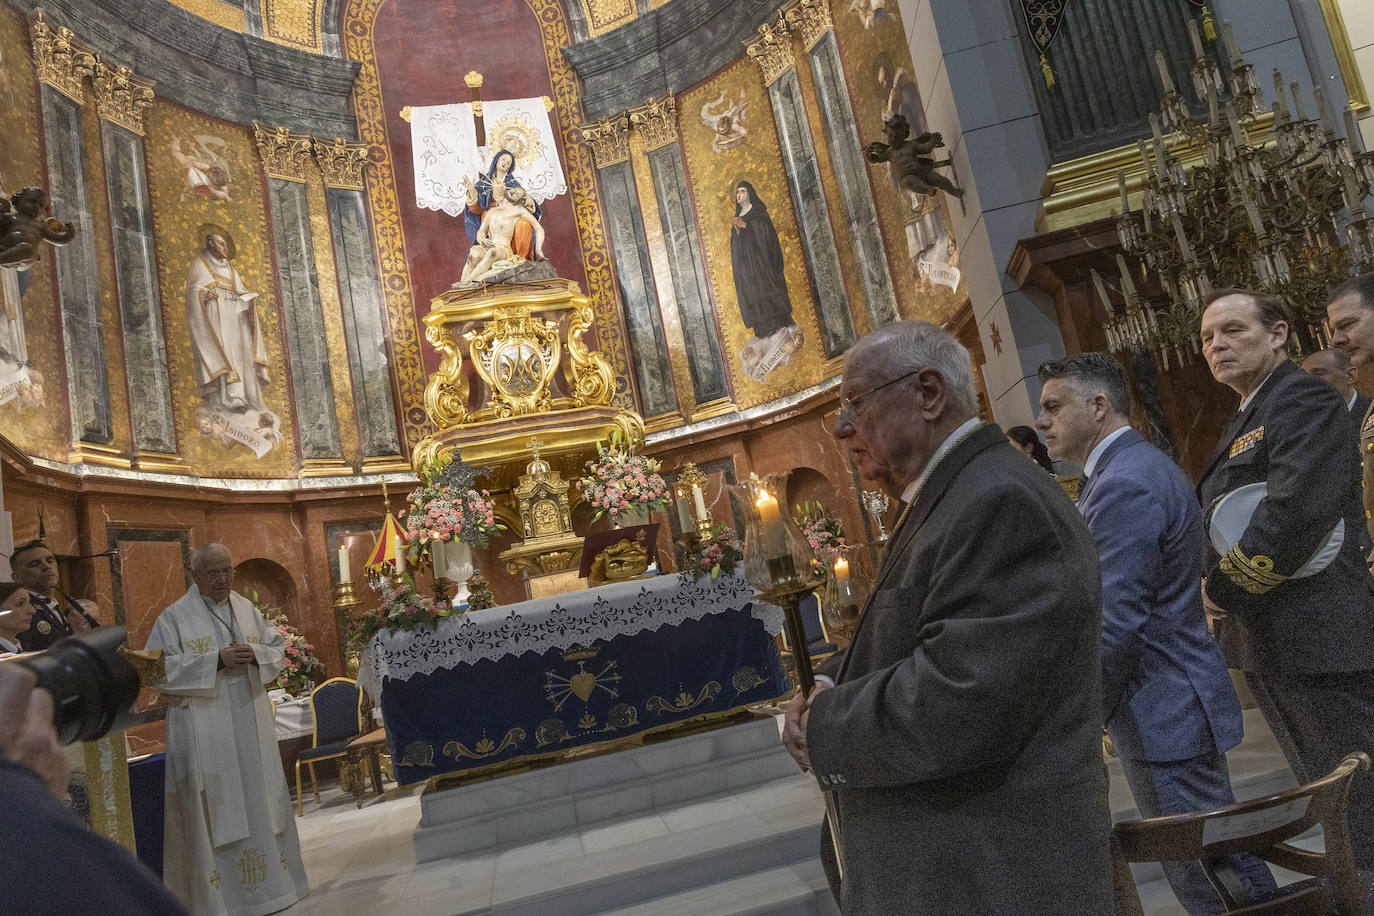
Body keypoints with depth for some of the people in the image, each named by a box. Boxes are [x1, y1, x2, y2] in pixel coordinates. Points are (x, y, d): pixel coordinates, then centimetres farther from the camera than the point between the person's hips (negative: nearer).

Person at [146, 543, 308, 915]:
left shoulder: (247, 609, 10)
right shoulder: (174, 617, -3)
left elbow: (277, 649, 12)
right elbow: (161, 670, -11)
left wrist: (255, 655, -10)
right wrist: (216, 661, -19)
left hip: (251, 723, 5)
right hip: (203, 728, -4)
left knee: (259, 800, 11)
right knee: (213, 810, -2)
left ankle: (268, 878, 24)